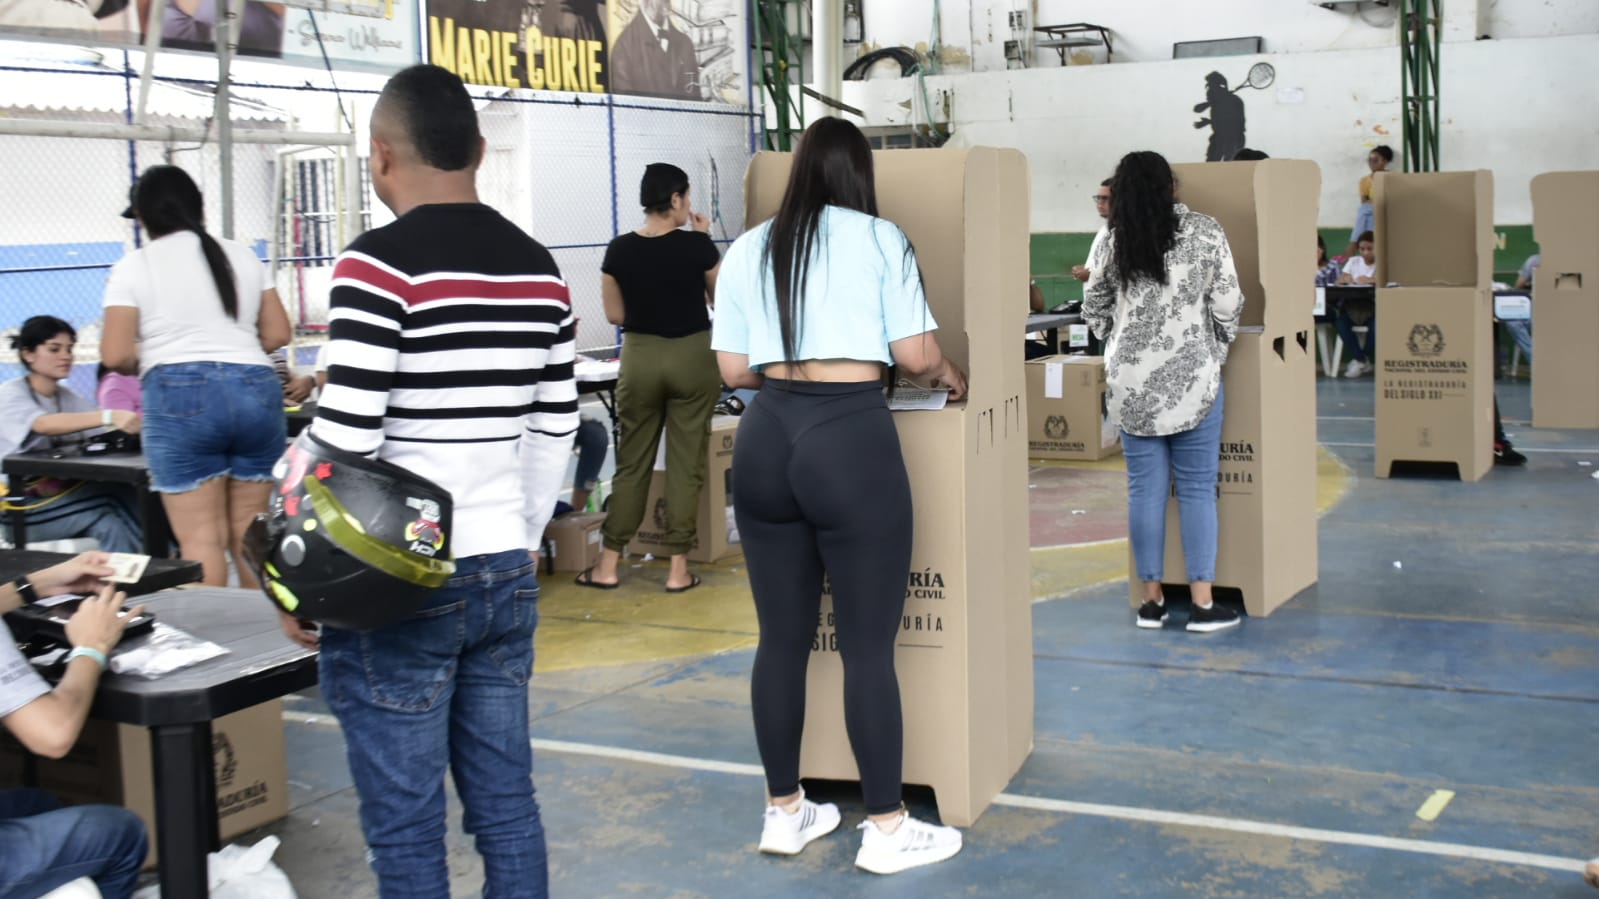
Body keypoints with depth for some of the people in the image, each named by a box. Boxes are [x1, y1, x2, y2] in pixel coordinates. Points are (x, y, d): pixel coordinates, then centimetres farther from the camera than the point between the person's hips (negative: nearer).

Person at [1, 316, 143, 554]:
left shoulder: (66, 397, 12)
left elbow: (111, 430, -3)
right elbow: (44, 424, -31)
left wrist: (139, 422, -27)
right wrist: (109, 416, -46)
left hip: (64, 496, 6)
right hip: (23, 507, -6)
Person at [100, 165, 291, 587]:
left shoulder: (134, 267, 2)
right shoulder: (242, 256, 13)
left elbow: (116, 356, -4)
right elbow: (278, 333, 13)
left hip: (180, 397, -4)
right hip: (256, 390, 4)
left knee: (202, 538, -3)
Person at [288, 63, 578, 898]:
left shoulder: (378, 263, -13)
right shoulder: (539, 268, 7)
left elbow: (344, 438, -17)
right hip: (506, 576, 6)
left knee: (403, 827, 4)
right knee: (506, 807, 13)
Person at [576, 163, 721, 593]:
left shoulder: (619, 250, -4)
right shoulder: (697, 245, -10)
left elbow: (616, 315, 3)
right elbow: (719, 299, 5)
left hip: (640, 358, 2)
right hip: (692, 356, -2)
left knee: (631, 461, 11)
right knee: (686, 463, 5)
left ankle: (608, 565, 13)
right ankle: (678, 568, 7)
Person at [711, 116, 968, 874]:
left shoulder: (747, 250, 11)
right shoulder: (881, 240, 1)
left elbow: (733, 369, 11)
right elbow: (916, 355, -2)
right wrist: (953, 375, 20)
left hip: (765, 438, 5)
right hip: (851, 437, -4)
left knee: (781, 637, 13)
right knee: (868, 646, 2)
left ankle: (784, 812, 24)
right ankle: (886, 830, 11)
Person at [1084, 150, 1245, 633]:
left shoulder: (1114, 242, 0)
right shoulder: (1204, 231, -4)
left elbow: (1094, 311, 9)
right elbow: (1227, 305, -3)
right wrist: (1216, 349, 13)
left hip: (1131, 382, 2)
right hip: (1191, 379, -2)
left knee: (1145, 490, 7)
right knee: (1197, 490, 3)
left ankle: (1151, 600, 12)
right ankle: (1203, 604, 4)